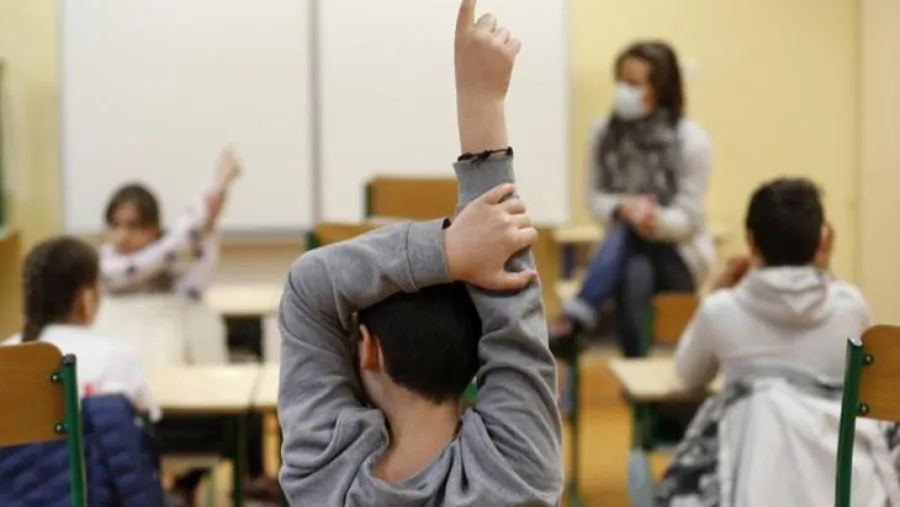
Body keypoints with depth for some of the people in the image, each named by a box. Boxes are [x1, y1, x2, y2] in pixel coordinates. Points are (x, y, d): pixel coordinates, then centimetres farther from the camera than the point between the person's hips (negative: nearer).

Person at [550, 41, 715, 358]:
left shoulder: (691, 141, -13)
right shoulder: (604, 133, -1)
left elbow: (688, 217, -15)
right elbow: (594, 198, 2)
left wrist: (656, 221, -39)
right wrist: (624, 208, -23)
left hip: (678, 258, -3)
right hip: (624, 250, 3)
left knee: (626, 233, -36)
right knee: (635, 275, -35)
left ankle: (573, 320, -49)